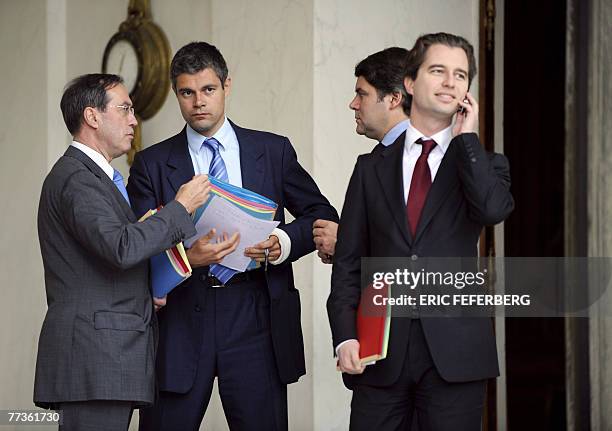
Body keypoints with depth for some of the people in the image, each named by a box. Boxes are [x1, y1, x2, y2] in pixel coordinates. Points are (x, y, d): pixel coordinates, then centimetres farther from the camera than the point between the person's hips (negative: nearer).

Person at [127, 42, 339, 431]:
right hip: (180, 323, 0)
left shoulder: (274, 151, 10)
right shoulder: (152, 164, 7)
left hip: (254, 321, 1)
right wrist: (184, 255, -21)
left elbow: (323, 215, 14)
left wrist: (284, 242, -7)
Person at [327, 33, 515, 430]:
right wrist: (345, 336, -4)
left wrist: (466, 137, -5)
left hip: (455, 351, -1)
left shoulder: (484, 164, 10)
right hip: (380, 352, 1)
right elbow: (348, 261, 8)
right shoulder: (373, 168, 12)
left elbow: (494, 209, -15)